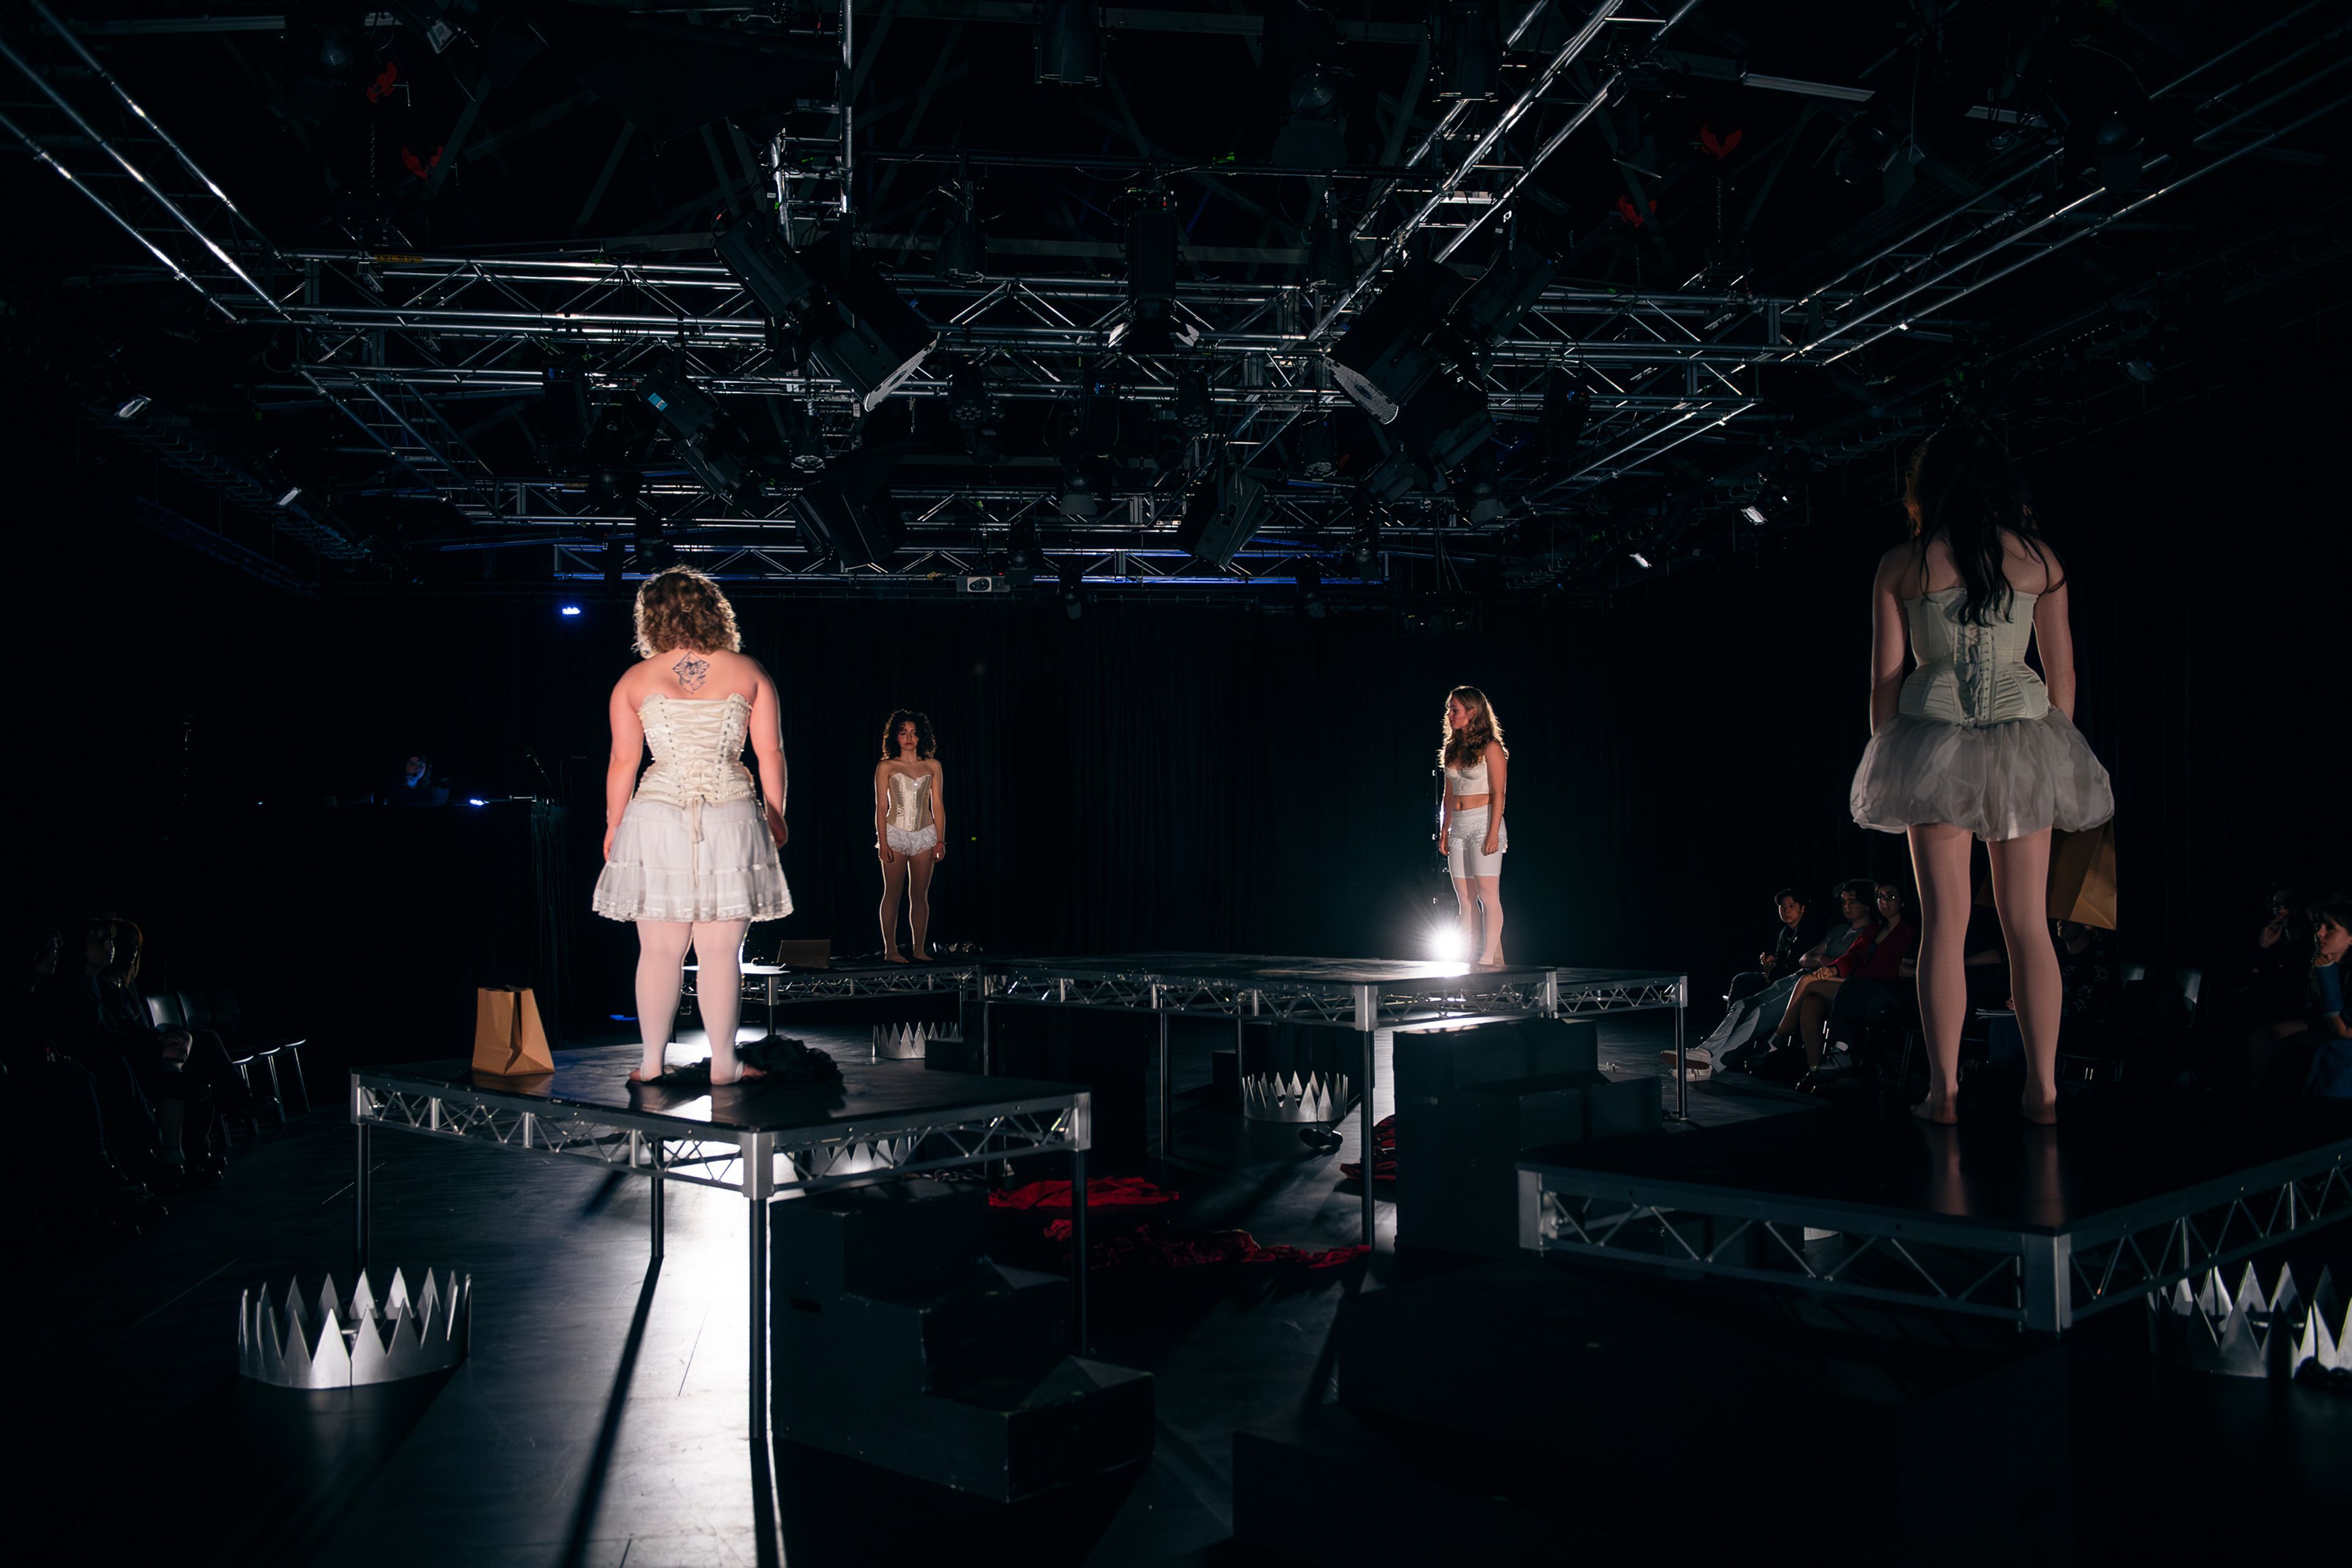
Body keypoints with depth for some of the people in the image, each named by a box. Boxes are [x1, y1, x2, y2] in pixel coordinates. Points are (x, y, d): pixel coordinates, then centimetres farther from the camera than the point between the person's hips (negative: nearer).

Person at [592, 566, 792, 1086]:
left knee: (660, 950, 7)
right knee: (720, 951, 2)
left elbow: (623, 761, 3)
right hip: (731, 818, 0)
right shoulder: (748, 673, 4)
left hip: (657, 819, 0)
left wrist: (613, 825, 13)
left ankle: (652, 1063, 12)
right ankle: (723, 1064, 6)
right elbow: (771, 753, 4)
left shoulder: (635, 681, 3)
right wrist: (775, 816, 14)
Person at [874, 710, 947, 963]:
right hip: (895, 833, -2)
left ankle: (920, 949, 7)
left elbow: (938, 805, 8)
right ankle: (891, 949, 1)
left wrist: (940, 840, 2)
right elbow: (881, 807, -1)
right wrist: (883, 843, -8)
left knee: (920, 895, 3)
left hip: (924, 835, 2)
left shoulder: (932, 766, 8)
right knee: (892, 893, -2)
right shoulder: (886, 767, 2)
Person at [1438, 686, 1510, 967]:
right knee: (1464, 897, 6)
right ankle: (1468, 957, 8)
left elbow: (1498, 794, -10)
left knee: (1488, 894, -9)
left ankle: (1490, 957, -8)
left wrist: (1494, 833, -17)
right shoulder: (1452, 749, 14)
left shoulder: (1490, 748, -6)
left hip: (1483, 823, -7)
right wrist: (1444, 831, 13)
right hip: (1458, 826, 7)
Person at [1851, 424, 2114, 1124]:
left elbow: (1884, 679, 2)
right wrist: (2055, 750, 19)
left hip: (1932, 740, -1)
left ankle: (1944, 1089, 1)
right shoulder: (2038, 559, 6)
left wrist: (1889, 755, 11)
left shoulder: (1901, 565, 1)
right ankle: (2043, 1089, 6)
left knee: (1945, 920, 2)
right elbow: (2063, 672, 9)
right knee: (2028, 922, 6)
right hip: (2023, 742, 1)